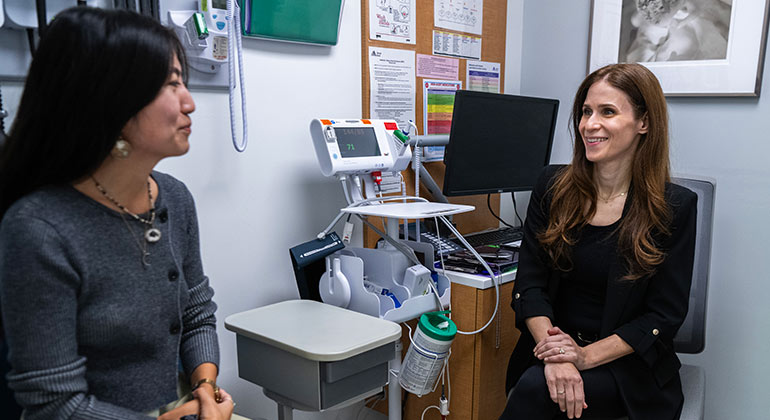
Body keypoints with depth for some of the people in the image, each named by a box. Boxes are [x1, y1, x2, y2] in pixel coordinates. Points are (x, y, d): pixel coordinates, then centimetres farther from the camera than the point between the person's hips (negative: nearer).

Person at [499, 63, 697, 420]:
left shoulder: (675, 206, -6)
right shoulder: (552, 186, 1)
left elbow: (665, 315, -6)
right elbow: (529, 282, -3)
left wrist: (586, 355, -18)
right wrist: (555, 355, -19)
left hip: (625, 365, -2)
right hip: (552, 349, 2)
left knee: (536, 388, -27)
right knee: (538, 382, -29)